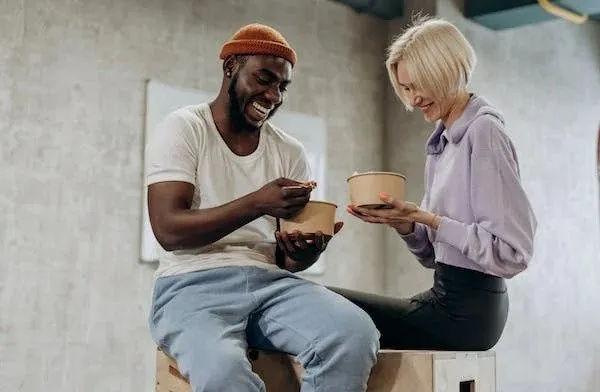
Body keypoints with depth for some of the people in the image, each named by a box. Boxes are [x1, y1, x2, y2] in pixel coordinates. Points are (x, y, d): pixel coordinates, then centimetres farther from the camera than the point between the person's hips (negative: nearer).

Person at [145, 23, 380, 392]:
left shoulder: (291, 152, 14)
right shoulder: (182, 128, 1)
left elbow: (287, 260, 12)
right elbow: (168, 229, -12)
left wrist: (307, 250, -13)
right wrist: (257, 203, -22)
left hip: (270, 282, 5)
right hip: (193, 285, -4)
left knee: (356, 333, -26)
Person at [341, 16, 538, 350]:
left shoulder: (484, 131, -13)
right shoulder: (443, 141, 12)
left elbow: (511, 251, -18)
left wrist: (425, 218, -19)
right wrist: (402, 222, -5)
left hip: (466, 310, -8)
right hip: (445, 296, 8)